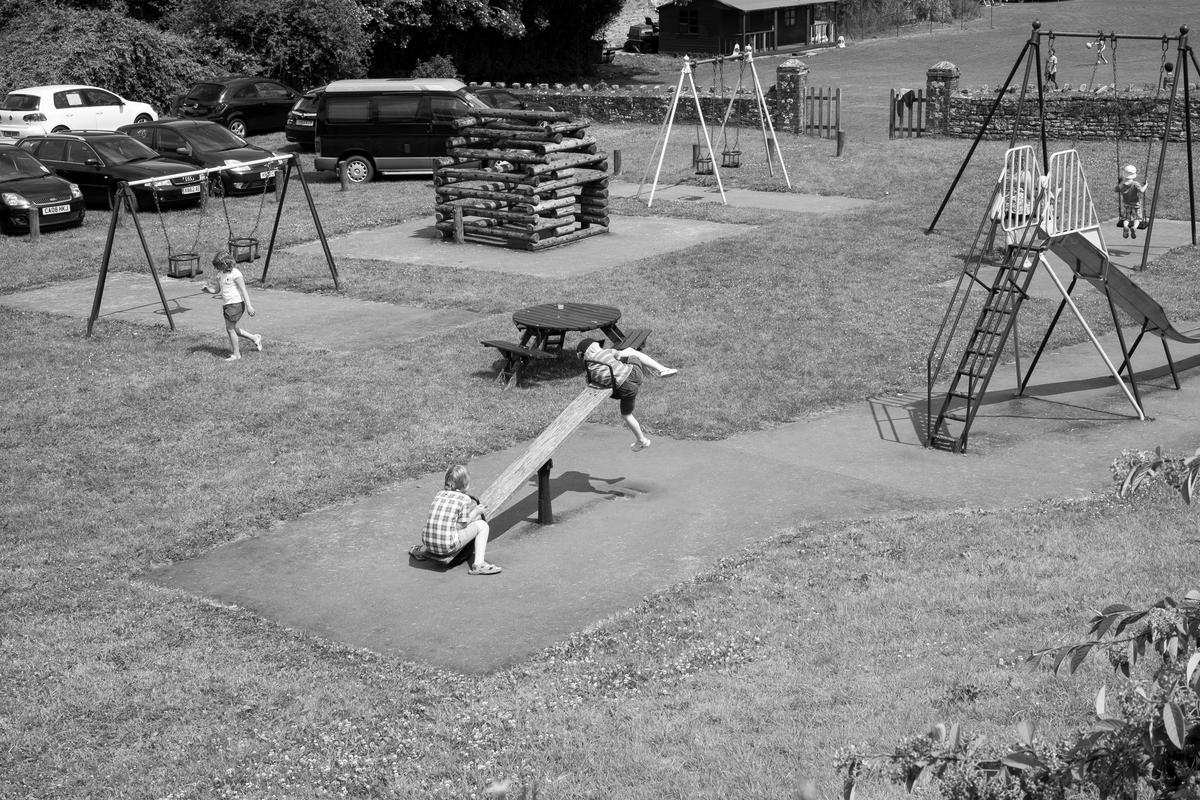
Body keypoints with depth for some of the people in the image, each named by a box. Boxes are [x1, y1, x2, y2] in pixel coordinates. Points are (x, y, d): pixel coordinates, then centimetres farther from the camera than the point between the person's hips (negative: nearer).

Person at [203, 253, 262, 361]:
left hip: (236, 303, -9)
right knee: (233, 328, 15)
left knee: (230, 329, -4)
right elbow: (217, 290, 17)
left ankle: (236, 354, 7)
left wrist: (249, 306, -18)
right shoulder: (220, 274, 10)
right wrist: (208, 289, -5)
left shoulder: (235, 273, -14)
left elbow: (243, 290, -15)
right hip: (226, 304, 9)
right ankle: (254, 338, 31)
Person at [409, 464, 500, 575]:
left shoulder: (439, 494, 12)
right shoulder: (465, 499, -4)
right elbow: (462, 525, -5)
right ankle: (478, 564, -7)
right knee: (482, 525, 5)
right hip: (448, 545, -6)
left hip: (428, 541, 6)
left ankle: (423, 550, 31)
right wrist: (474, 513, 10)